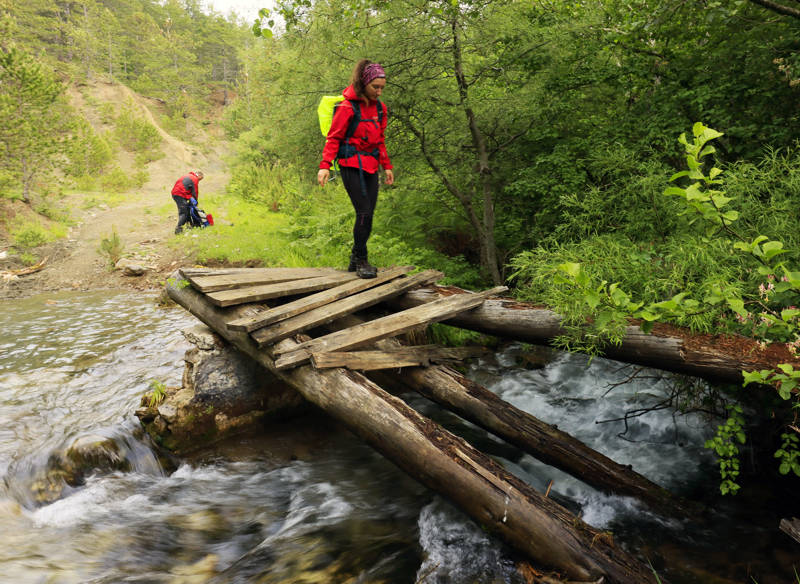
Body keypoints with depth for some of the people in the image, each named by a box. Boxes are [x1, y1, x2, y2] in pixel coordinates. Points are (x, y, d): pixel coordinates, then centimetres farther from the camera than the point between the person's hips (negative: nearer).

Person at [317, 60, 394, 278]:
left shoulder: (379, 107, 12)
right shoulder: (347, 107, -9)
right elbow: (333, 138, -8)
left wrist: (386, 166, 18)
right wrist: (325, 166, -18)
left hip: (370, 167, 7)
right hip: (351, 166, -7)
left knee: (368, 213, 6)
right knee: (364, 213, -12)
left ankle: (356, 259, 19)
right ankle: (360, 260, 0)